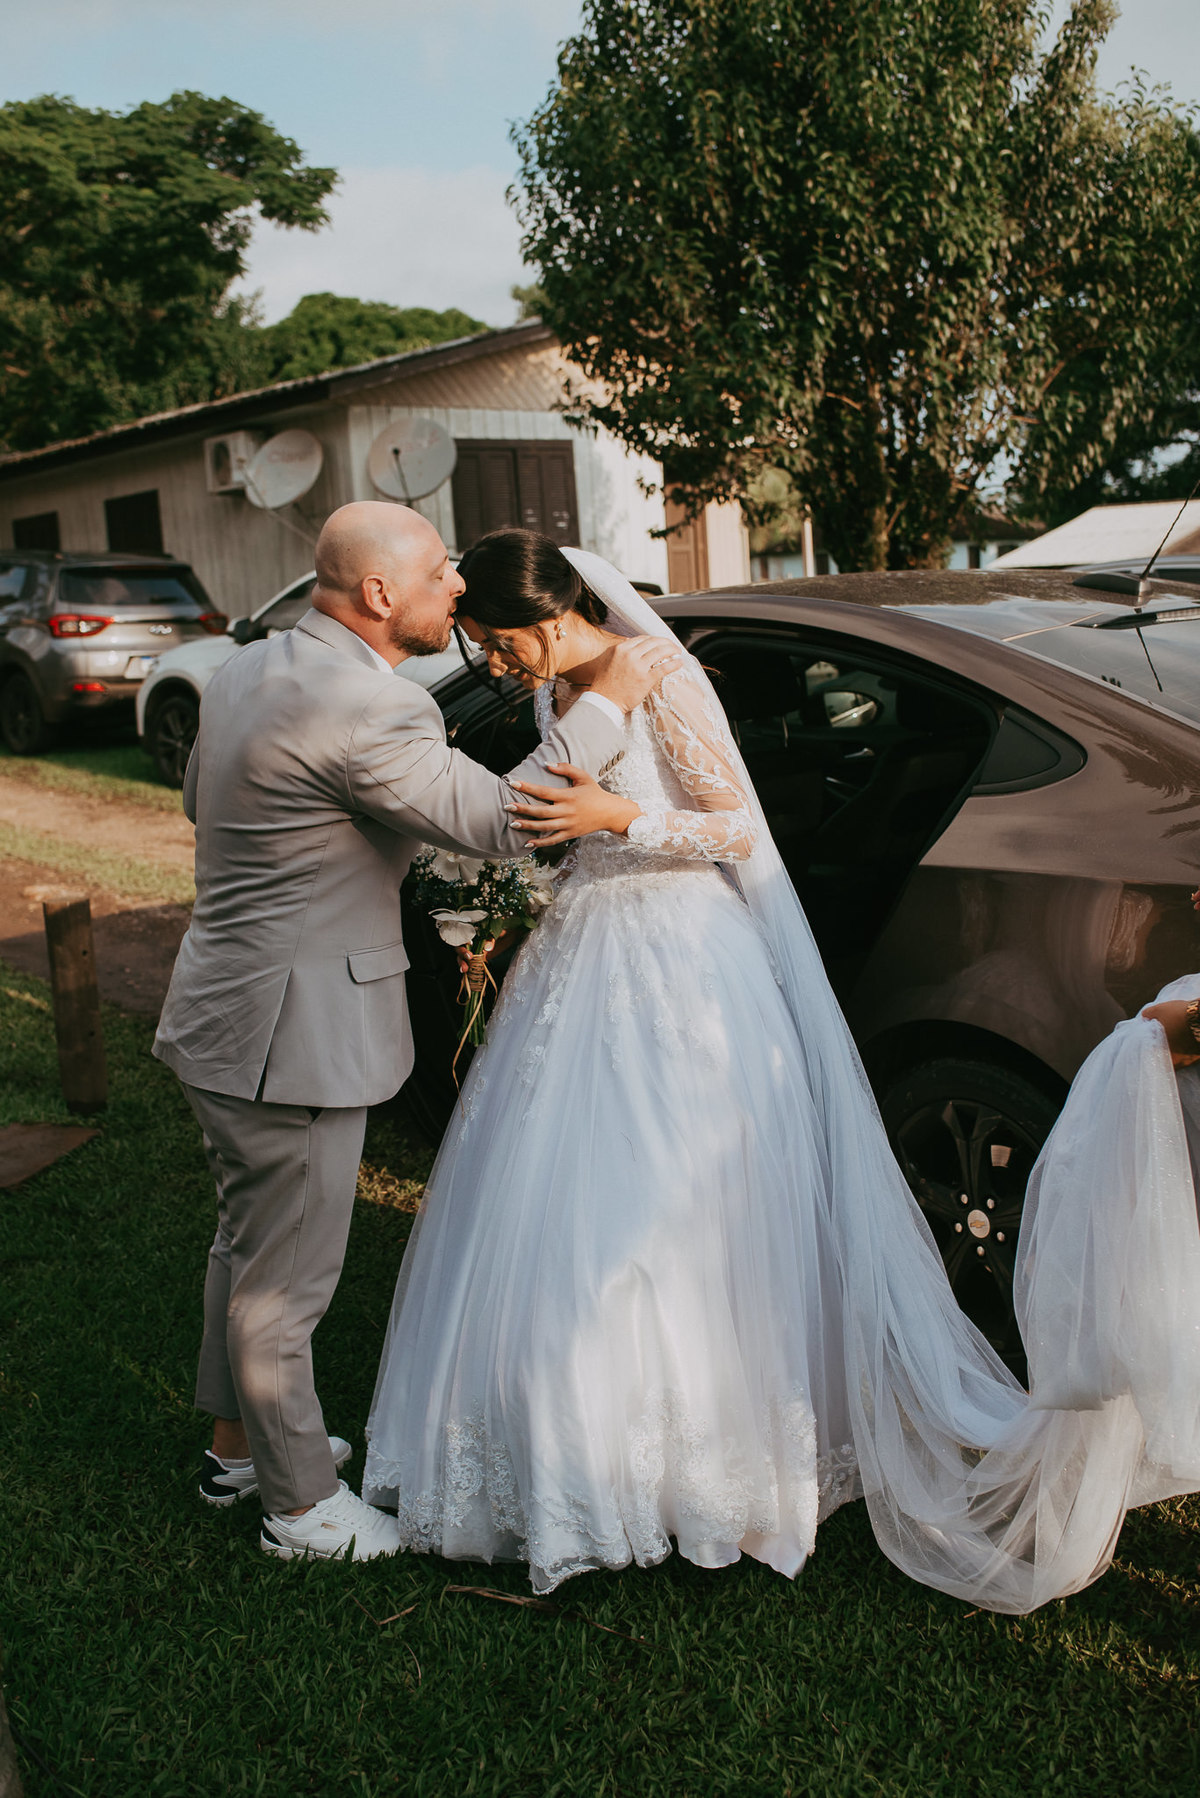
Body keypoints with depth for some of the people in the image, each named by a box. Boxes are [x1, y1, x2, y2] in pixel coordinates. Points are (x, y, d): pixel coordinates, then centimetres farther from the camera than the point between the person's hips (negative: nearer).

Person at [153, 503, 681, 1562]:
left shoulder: (248, 670, 8)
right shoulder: (367, 707, -24)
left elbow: (199, 796, 21)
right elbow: (497, 820, -23)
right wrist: (609, 703, -15)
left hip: (231, 1005, 10)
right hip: (292, 1031, -10)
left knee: (249, 1243, 24)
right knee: (284, 1276, 5)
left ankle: (238, 1445, 42)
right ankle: (302, 1504, 22)